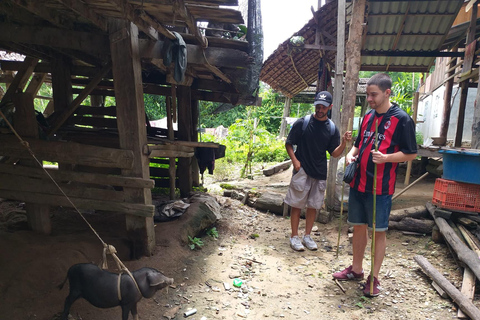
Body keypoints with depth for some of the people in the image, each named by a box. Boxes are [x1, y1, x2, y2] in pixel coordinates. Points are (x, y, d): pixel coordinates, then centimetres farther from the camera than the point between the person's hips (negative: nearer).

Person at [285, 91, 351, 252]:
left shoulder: (332, 128, 4)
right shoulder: (302, 123, -5)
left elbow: (334, 153, 3)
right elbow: (289, 144, 0)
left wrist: (344, 142, -14)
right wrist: (294, 160, -14)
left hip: (320, 173, 3)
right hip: (302, 172, -3)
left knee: (313, 206, 12)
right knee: (297, 205, 3)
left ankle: (307, 236, 26)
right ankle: (294, 237, 16)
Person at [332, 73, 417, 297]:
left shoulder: (401, 119, -9)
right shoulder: (368, 117, 10)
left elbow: (411, 153, -8)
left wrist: (386, 157, -24)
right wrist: (351, 154, 0)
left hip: (380, 187, -6)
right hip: (358, 183, 6)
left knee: (379, 231, 6)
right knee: (359, 226, 15)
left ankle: (374, 278, 19)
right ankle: (356, 269, 30)